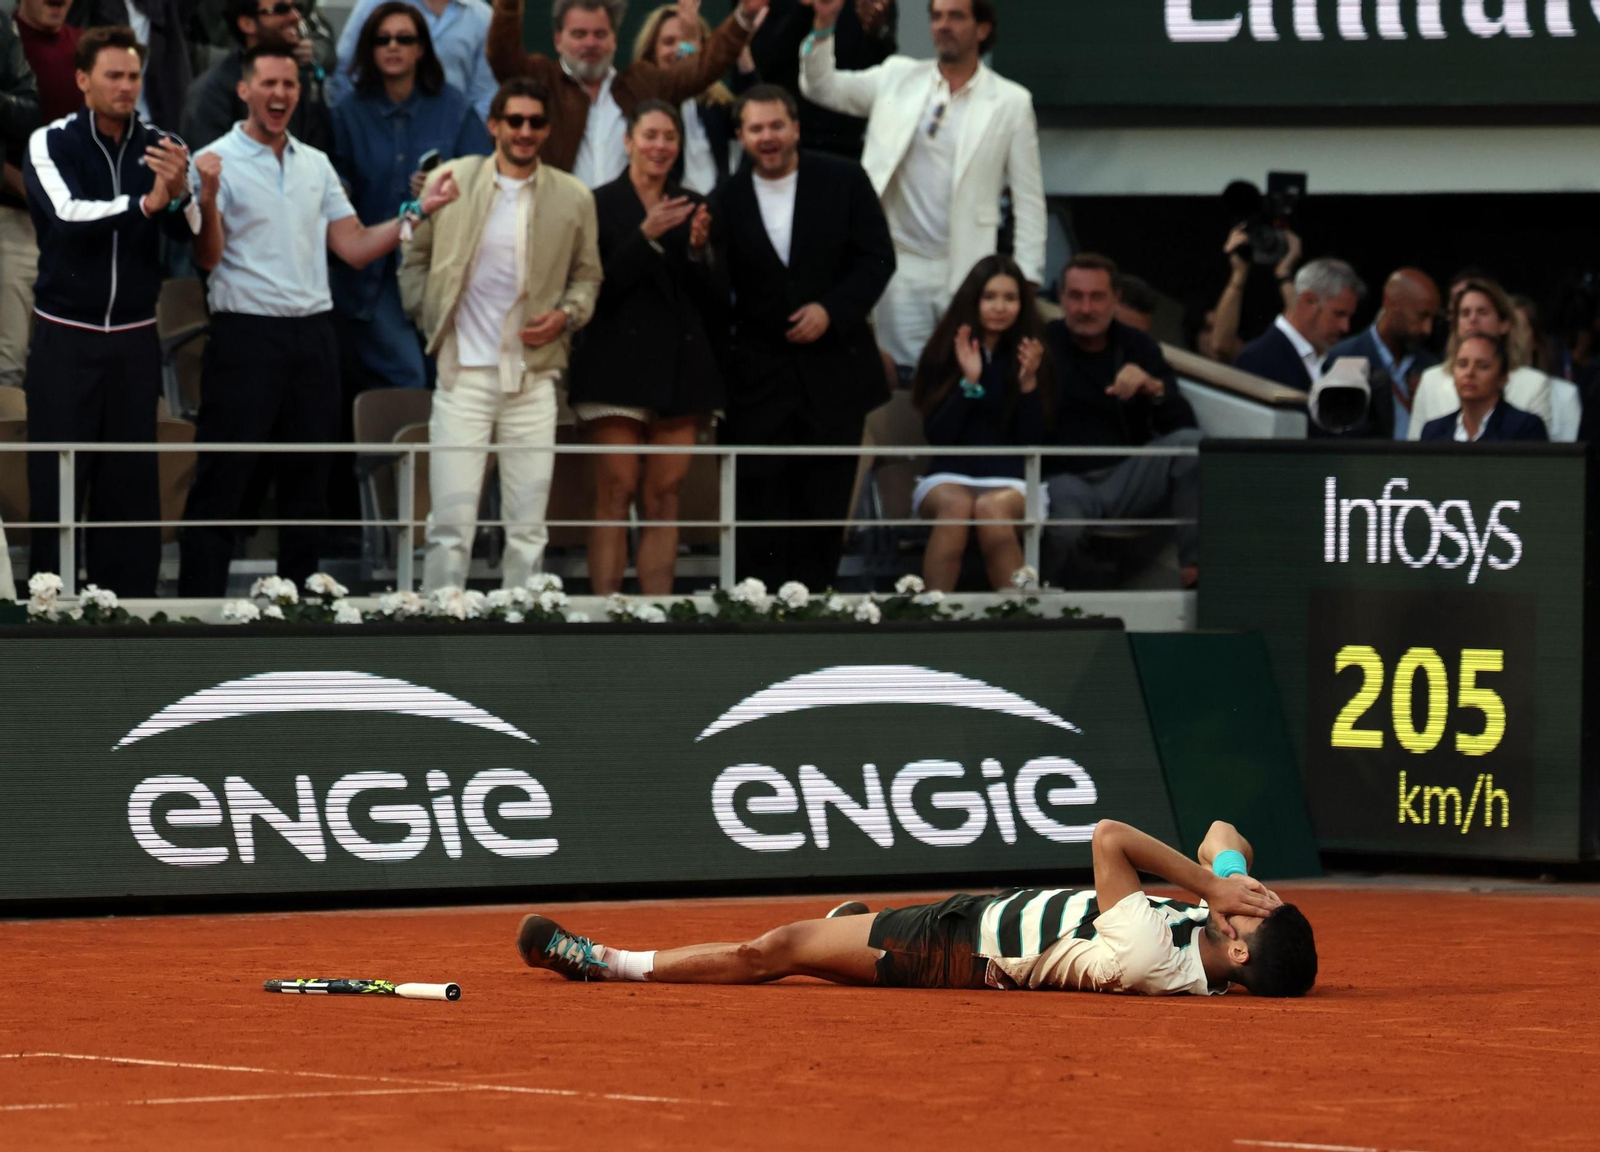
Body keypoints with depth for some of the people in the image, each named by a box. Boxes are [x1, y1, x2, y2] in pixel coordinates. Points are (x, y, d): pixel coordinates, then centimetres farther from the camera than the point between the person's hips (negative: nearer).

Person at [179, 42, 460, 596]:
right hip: (245, 336, -6)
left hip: (312, 337, 6)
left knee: (306, 483, 11)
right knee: (220, 485, -6)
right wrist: (208, 196, -28)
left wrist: (419, 211, 1)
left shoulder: (316, 165, 13)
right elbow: (208, 257, -11)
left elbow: (355, 248, 11)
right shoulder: (217, 161, -4)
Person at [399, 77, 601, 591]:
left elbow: (587, 276, 16)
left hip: (533, 378, 2)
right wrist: (429, 317, 1)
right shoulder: (451, 182, 3)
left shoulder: (573, 198, 6)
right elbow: (415, 258, 13)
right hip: (463, 371, -2)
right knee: (451, 522, -5)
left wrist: (566, 314, -3)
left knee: (529, 526, 4)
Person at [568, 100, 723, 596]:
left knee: (663, 499, 2)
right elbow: (597, 289, -9)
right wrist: (646, 236, -16)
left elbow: (718, 299, 10)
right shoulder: (601, 204, 1)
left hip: (681, 366, 4)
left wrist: (699, 248, -7)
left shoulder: (693, 206, 13)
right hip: (621, 364, -4)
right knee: (615, 494, -8)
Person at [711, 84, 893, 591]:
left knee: (825, 509, 5)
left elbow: (878, 259, -2)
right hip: (759, 377, 0)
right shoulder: (727, 201, 3)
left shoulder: (843, 182, 1)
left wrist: (832, 310, -14)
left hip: (833, 373, 0)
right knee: (760, 515, -3)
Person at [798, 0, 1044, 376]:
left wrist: (1027, 279, -6)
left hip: (967, 272, -2)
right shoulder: (898, 78, 7)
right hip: (901, 265, 2)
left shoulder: (1010, 102, -1)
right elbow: (822, 87, 6)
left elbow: (1028, 198, 0)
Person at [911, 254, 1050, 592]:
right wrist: (969, 382, -12)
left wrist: (1029, 383, -12)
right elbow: (937, 434, -2)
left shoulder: (1030, 356, 7)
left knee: (992, 507, -36)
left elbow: (1034, 440, 1)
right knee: (957, 505, -36)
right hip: (949, 475, 0)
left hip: (1009, 480, 0)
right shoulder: (943, 354, 7)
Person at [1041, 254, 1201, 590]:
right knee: (1063, 530, -39)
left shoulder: (1138, 348, 12)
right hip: (1063, 478, -3)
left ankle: (1193, 566, -21)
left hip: (1125, 479, 3)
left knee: (1192, 444, -24)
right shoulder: (1043, 345, 5)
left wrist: (1154, 389, -17)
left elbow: (1182, 424, 2)